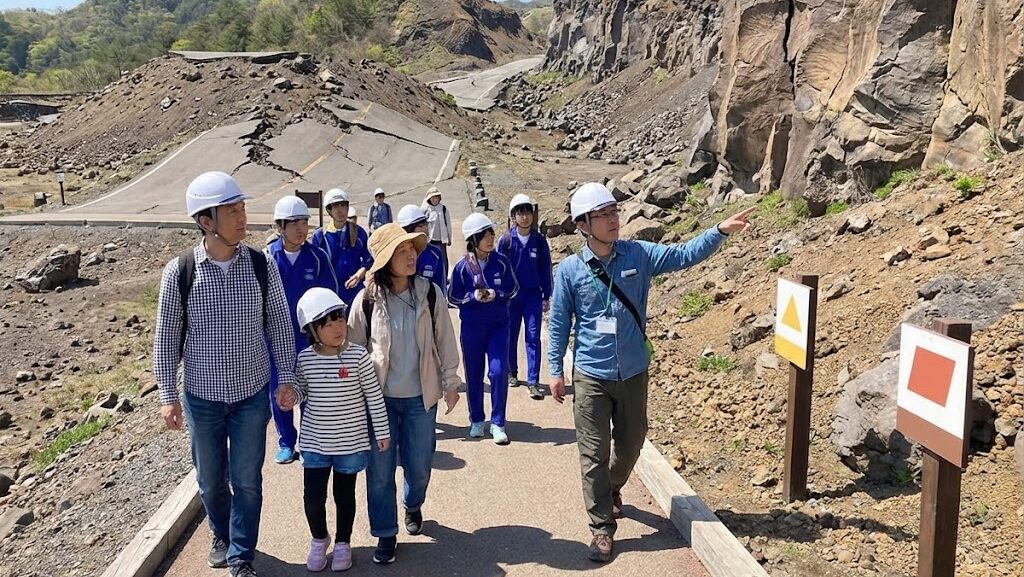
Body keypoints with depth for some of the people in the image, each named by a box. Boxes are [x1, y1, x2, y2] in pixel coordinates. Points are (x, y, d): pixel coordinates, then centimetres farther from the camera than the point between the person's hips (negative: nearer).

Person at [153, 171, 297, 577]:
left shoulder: (262, 266, -10)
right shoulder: (179, 272, -12)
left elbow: (280, 325, 0)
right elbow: (167, 337, -3)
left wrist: (286, 378, 0)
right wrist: (168, 396, -2)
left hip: (252, 395, 0)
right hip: (202, 396, 0)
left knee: (247, 480, 9)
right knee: (211, 480, 18)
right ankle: (222, 536, 46)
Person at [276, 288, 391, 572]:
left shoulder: (358, 356, -14)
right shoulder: (305, 359, -7)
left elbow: (374, 396, -7)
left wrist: (382, 431, -3)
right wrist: (291, 395, -13)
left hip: (351, 442, -2)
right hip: (315, 442, 2)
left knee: (344, 495, 14)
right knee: (313, 497, 5)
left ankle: (342, 543, 35)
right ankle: (319, 538, 34)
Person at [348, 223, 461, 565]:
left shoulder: (430, 293, -5)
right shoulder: (367, 300, -7)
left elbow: (445, 340, 2)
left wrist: (450, 382, 4)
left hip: (421, 396, 1)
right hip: (379, 396, -1)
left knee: (419, 464, 11)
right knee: (380, 469, 4)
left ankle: (413, 505, 43)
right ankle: (386, 533, 21)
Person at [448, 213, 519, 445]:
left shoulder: (501, 262, -5)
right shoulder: (462, 267, -7)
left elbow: (513, 289, 3)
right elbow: (453, 297, 0)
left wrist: (495, 295, -15)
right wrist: (474, 297, -17)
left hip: (499, 325, 0)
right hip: (471, 327, 0)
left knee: (499, 372, -7)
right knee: (474, 375, 9)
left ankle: (497, 423, 5)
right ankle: (476, 420, 26)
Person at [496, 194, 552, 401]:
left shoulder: (539, 240, 0)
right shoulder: (506, 240, -3)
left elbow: (545, 269, 5)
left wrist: (546, 297, 5)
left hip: (533, 296, 0)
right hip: (511, 296, 0)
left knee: (533, 337, -5)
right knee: (511, 336, 11)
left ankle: (533, 382, -5)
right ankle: (512, 373, 29)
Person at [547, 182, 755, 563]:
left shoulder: (638, 255, -3)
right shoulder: (570, 270, -7)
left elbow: (685, 255, -5)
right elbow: (559, 322, 0)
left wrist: (721, 231, -17)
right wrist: (556, 370, 0)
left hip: (634, 373, 3)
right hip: (591, 377, -2)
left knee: (631, 443, 18)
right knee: (594, 455, 0)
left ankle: (612, 490, 49)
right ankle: (602, 529, 13)